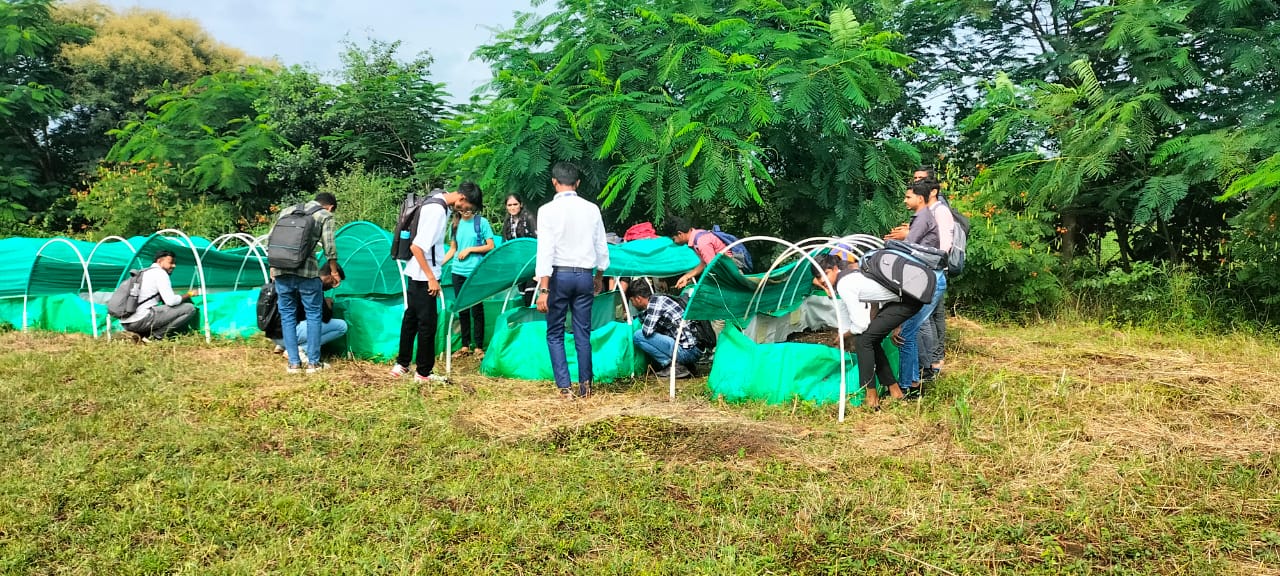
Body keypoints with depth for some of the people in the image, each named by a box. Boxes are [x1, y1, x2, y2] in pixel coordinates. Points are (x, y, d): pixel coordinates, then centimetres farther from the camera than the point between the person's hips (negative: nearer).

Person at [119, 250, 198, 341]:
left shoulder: (142, 273, 26)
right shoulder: (160, 273, -3)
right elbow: (171, 301, -12)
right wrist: (188, 295, 5)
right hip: (141, 320, -9)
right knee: (189, 308, -8)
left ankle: (139, 334, 9)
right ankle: (153, 335, -8)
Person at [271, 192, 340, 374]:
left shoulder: (287, 211, 21)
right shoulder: (325, 216, 7)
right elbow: (329, 247, 0)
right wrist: (334, 271, 13)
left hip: (281, 270, 4)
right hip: (307, 271, -4)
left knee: (287, 315, 12)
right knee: (314, 314, 8)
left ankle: (293, 363, 14)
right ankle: (313, 362, 10)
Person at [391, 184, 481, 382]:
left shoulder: (440, 206, 6)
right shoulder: (437, 211, -23)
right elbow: (416, 246, -26)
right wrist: (431, 278, -22)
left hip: (418, 275, 10)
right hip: (423, 276, -10)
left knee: (411, 317, 17)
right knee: (427, 322, -1)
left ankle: (402, 364, 29)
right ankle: (423, 372, 9)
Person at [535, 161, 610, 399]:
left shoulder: (548, 210, -8)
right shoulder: (592, 209, 3)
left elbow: (545, 251, -14)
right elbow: (602, 248, 9)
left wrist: (543, 289, -15)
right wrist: (599, 276, 24)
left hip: (559, 275, -3)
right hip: (585, 275, 3)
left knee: (555, 334, 7)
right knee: (583, 333, 10)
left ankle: (564, 387, 1)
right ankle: (585, 384, 12)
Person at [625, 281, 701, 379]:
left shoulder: (655, 301, -8)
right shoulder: (658, 300, 19)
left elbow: (647, 331, -15)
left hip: (686, 351, -10)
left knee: (638, 336, -9)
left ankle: (674, 366, -7)